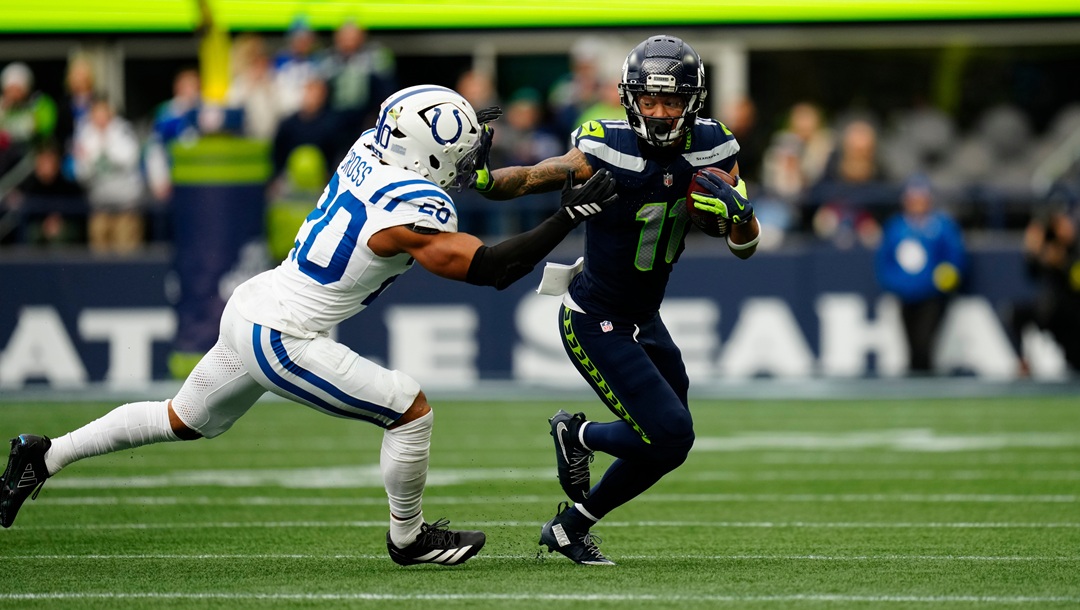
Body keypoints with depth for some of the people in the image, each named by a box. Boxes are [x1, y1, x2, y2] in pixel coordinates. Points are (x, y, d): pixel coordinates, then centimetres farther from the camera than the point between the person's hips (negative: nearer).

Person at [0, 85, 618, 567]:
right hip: (283, 340, -9)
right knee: (412, 411, -2)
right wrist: (571, 214, -20)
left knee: (183, 421, 28)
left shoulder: (369, 151, 0)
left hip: (250, 308, 9)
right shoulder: (413, 210, -24)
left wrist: (469, 143, 10)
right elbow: (492, 269, -22)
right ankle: (409, 539, 16)